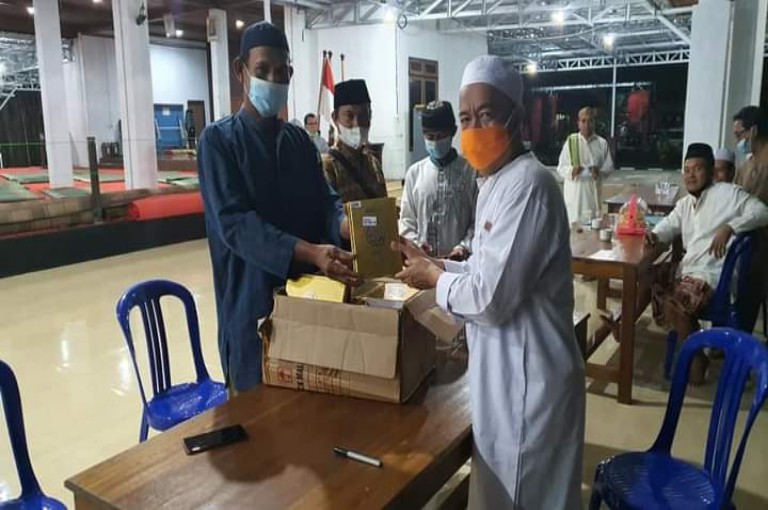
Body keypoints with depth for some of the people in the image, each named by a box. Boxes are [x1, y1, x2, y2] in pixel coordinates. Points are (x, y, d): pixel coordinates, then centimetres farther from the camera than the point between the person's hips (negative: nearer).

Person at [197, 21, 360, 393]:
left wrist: (346, 224, -23)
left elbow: (324, 199, 2)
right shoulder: (219, 139, -6)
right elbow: (235, 223, -18)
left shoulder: (300, 140, 11)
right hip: (252, 295, -5)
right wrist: (310, 252, -32)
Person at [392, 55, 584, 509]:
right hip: (506, 371, 10)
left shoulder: (527, 184, -23)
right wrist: (434, 263, 6)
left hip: (527, 377, -10)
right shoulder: (500, 182, 9)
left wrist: (436, 278, -9)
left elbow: (490, 298, -26)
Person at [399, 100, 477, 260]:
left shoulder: (471, 172, -2)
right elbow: (406, 219, 9)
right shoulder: (414, 172, 5)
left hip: (459, 262, -2)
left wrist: (465, 247, -16)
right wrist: (415, 245, -7)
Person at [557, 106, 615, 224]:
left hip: (593, 191, 2)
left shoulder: (602, 143, 6)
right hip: (574, 191, -2)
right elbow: (561, 167, -1)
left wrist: (599, 172, -15)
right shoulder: (571, 141, 2)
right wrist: (572, 170, -23)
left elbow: (609, 166, 7)